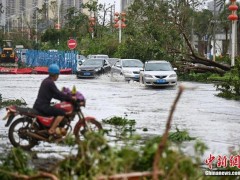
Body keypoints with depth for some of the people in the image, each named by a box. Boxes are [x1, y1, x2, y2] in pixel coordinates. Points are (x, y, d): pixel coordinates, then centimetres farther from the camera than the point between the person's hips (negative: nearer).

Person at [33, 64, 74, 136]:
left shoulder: (45, 81, 17)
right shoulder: (50, 83, -14)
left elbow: (54, 94, 22)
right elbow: (58, 94, -17)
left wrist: (64, 98, 17)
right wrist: (71, 98, -10)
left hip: (37, 106, 10)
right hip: (43, 107, -10)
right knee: (62, 113, -15)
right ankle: (51, 130, -20)